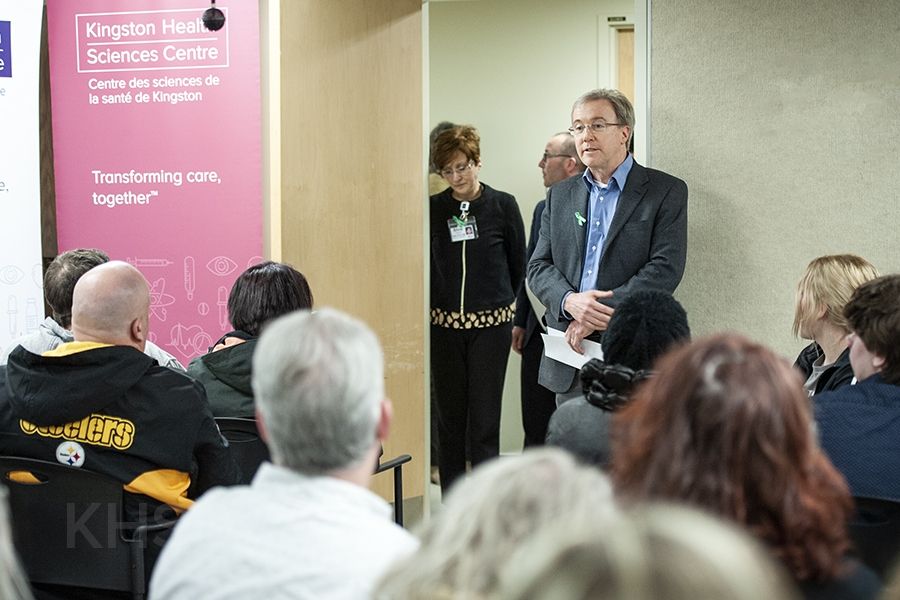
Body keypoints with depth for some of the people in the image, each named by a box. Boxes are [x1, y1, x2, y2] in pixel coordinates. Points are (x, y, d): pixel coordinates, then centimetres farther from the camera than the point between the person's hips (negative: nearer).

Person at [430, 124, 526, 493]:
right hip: (444, 324, 2)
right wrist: (439, 305, 7)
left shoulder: (503, 206, -1)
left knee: (485, 419, -1)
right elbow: (424, 265, 9)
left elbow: (518, 264, 8)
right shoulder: (433, 209, 1)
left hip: (491, 324, -2)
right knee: (449, 416, 8)